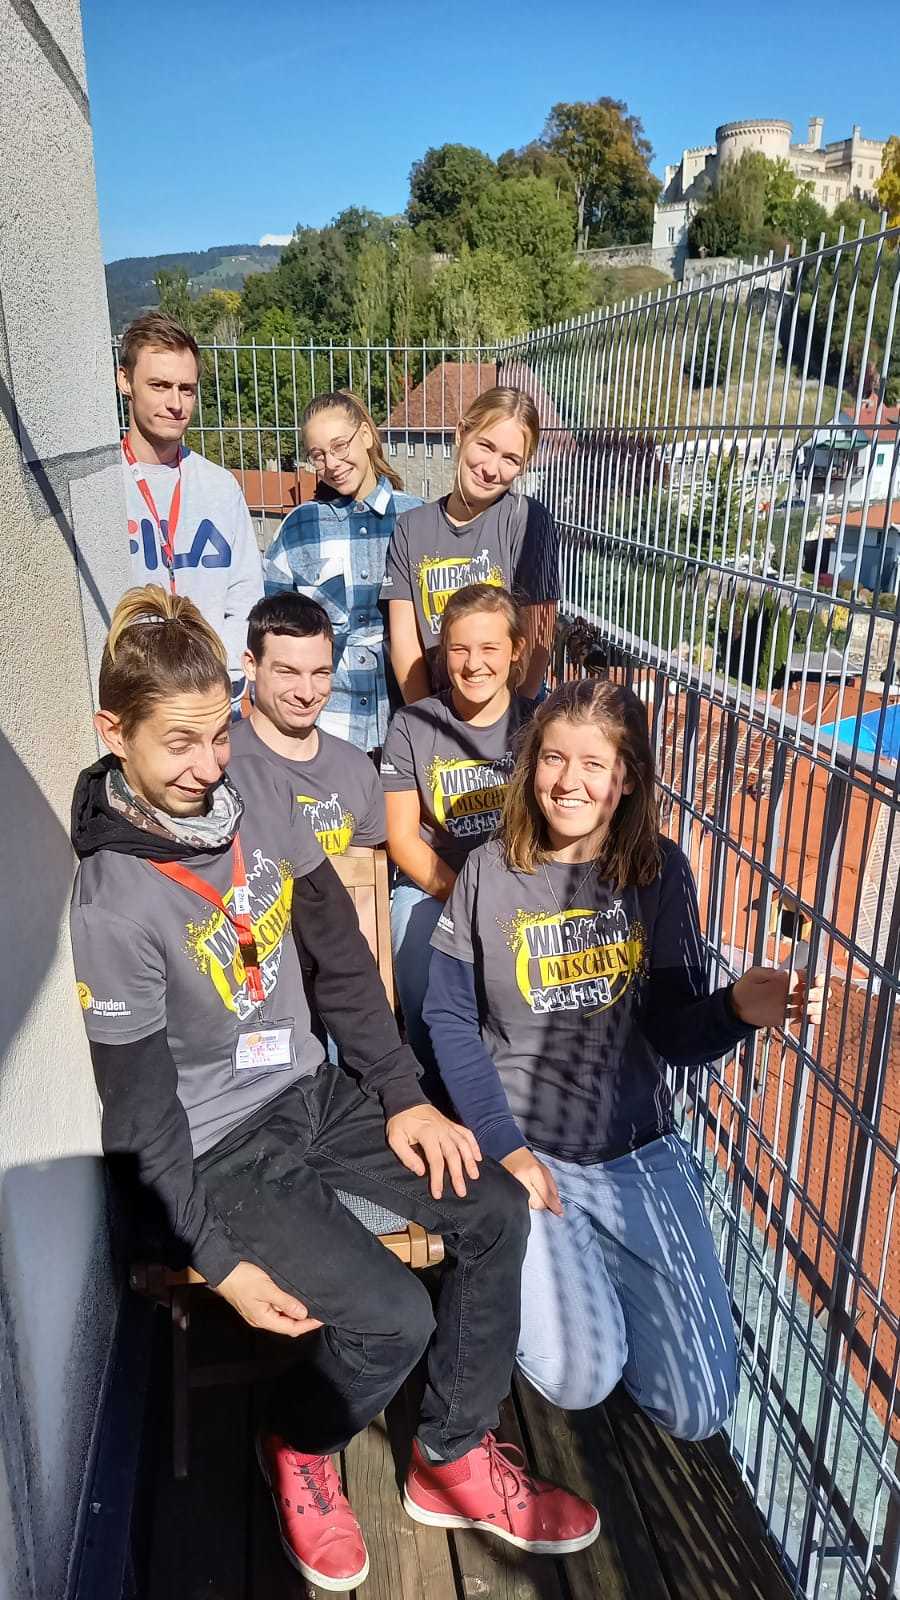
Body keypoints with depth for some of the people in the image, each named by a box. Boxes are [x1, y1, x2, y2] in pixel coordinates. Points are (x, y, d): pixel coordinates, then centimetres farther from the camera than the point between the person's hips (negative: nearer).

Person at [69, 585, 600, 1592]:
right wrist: (222, 1260, -14)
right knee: (393, 1315, -17)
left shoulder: (255, 791, -8)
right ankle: (297, 1452, 19)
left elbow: (337, 950, 0)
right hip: (215, 1148, -6)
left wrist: (402, 1094, -1)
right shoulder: (110, 905, -25)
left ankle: (452, 1463, 20)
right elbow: (140, 1112, -16)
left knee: (494, 1212, -2)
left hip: (314, 1089, 7)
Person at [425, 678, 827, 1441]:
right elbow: (449, 1019, -4)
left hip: (639, 1151, 2)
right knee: (581, 1382, -13)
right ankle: (541, 1272, 19)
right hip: (525, 1147, -1)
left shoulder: (660, 870, -6)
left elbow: (674, 1033, -9)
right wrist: (502, 1146, -12)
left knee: (699, 1408, 2)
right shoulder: (491, 872, -9)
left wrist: (738, 1010, -31)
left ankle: (597, 1271, 28)